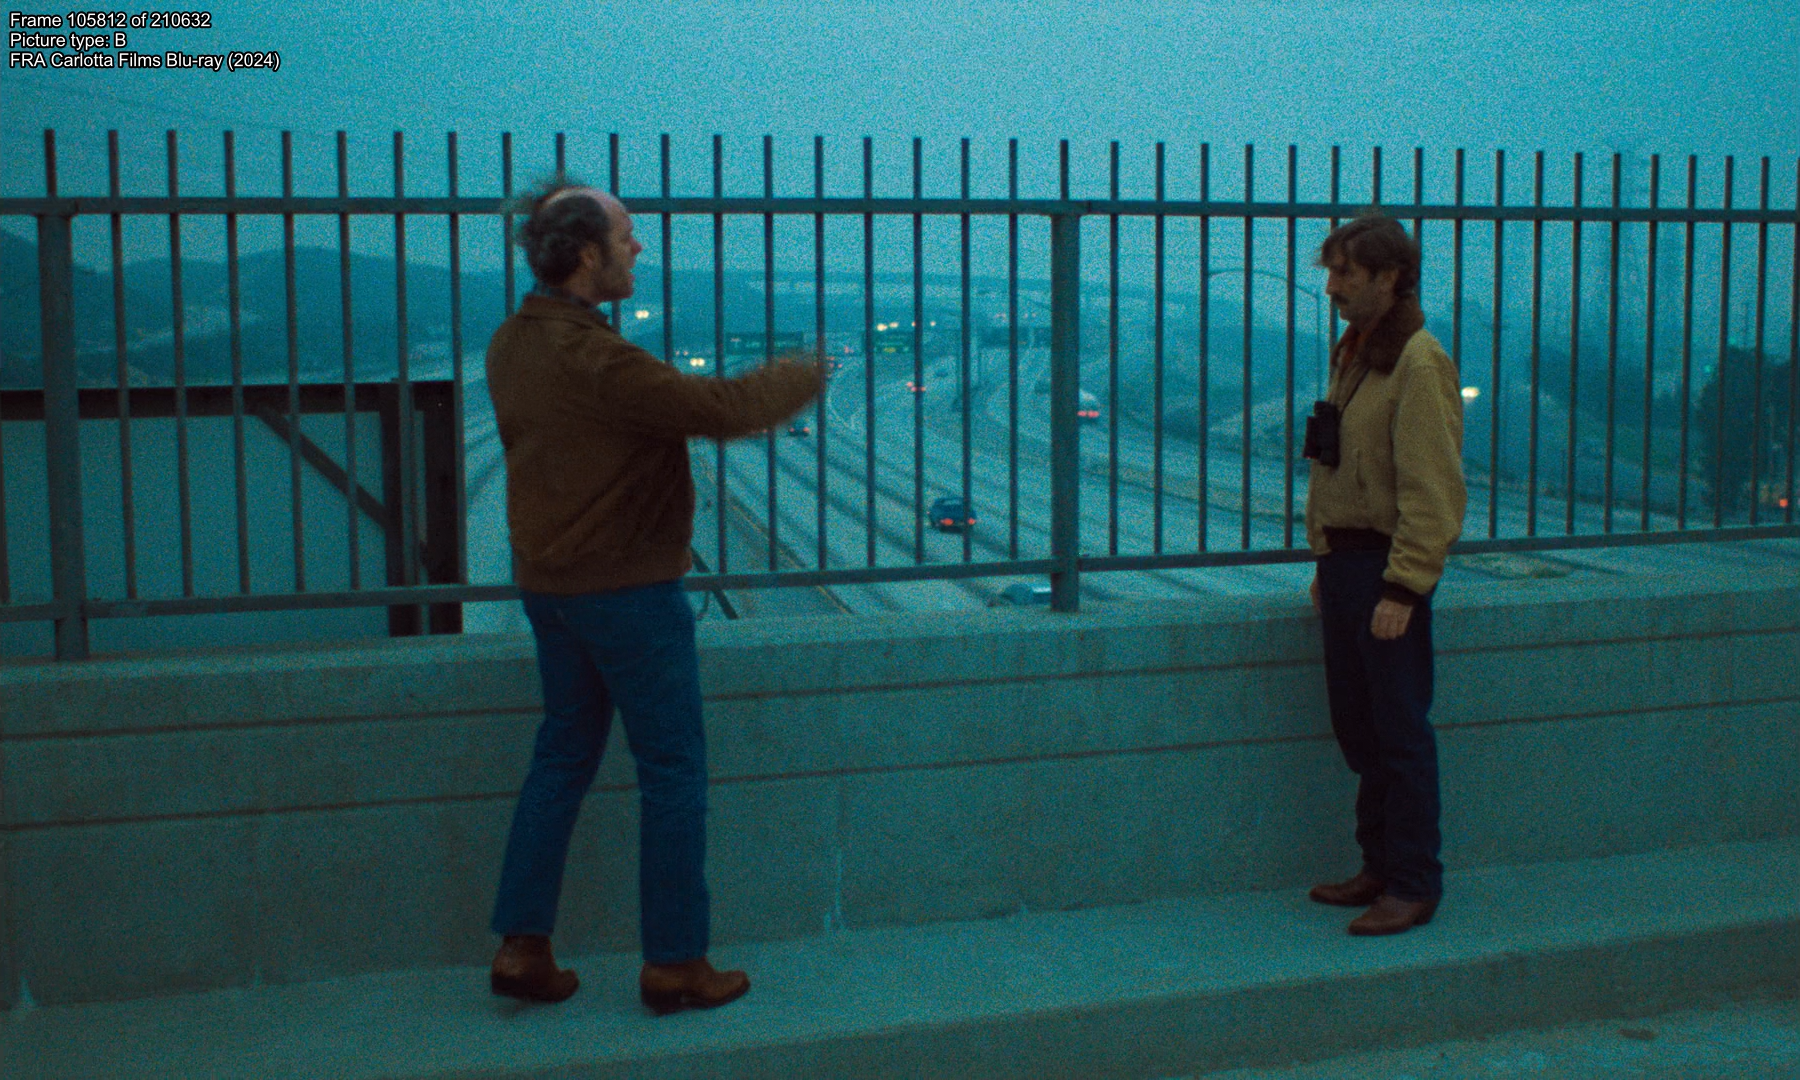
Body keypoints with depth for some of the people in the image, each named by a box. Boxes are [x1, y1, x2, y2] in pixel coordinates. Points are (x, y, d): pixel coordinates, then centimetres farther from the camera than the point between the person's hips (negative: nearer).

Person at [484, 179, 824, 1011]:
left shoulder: (513, 342, 6)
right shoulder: (590, 357, -25)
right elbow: (717, 409, -24)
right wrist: (802, 375, -7)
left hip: (548, 582, 9)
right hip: (626, 588, -9)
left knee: (563, 756, 17)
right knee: (673, 771, 3)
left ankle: (521, 946, 19)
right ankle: (675, 964, 11)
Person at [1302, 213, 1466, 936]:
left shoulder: (1419, 363, -15)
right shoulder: (1352, 355, 13)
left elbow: (1432, 490, -19)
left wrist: (1402, 587, -21)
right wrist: (1326, 564, 17)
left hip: (1388, 565, -9)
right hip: (1344, 560, 9)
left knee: (1400, 731, -1)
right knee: (1357, 726, 15)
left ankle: (1413, 886, 9)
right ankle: (1380, 867, 26)